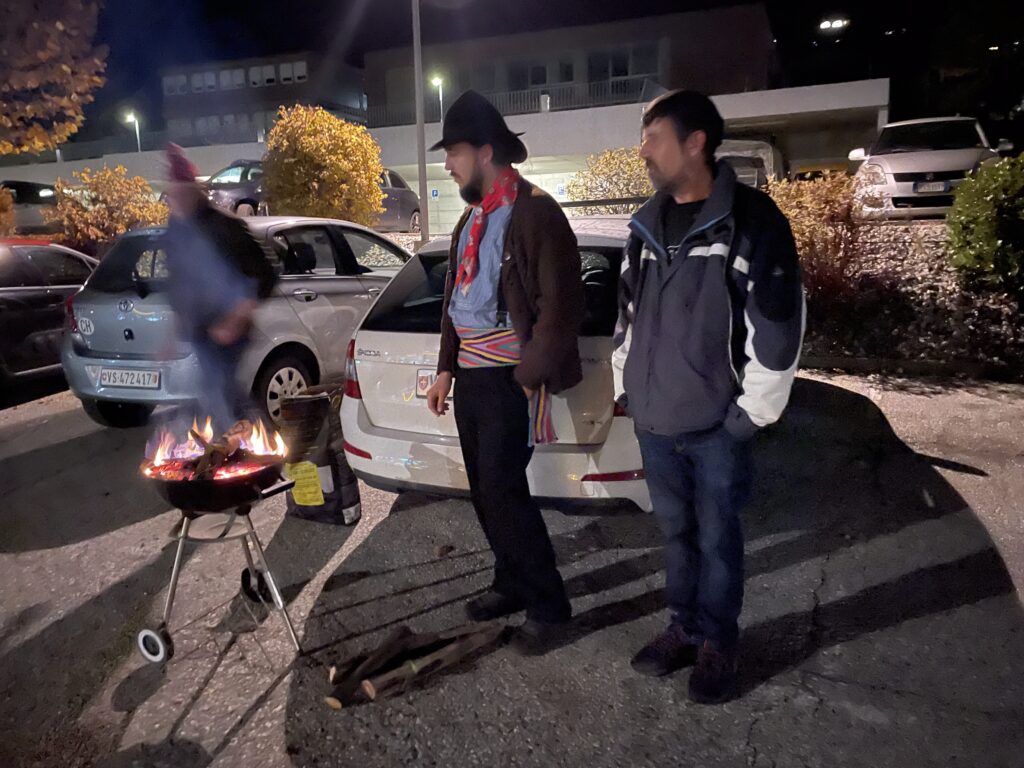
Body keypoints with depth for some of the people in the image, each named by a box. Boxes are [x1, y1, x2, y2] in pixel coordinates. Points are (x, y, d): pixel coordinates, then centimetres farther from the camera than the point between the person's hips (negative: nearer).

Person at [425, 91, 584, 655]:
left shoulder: (535, 214, -11)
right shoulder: (471, 219, 16)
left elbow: (560, 307, -15)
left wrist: (530, 378, -16)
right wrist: (446, 369, 16)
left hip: (508, 378, -8)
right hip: (470, 375, 9)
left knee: (503, 490, -7)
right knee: (484, 488, 13)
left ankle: (548, 605, 10)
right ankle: (512, 584, 29)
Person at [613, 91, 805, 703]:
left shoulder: (752, 221, -10)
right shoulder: (646, 225, 9)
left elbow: (779, 328, -12)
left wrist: (751, 412, -11)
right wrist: (626, 385, 14)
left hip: (716, 423, -5)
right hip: (654, 420, 6)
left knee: (717, 537, 9)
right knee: (676, 531, 17)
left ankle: (718, 644, 28)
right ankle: (686, 629, 34)